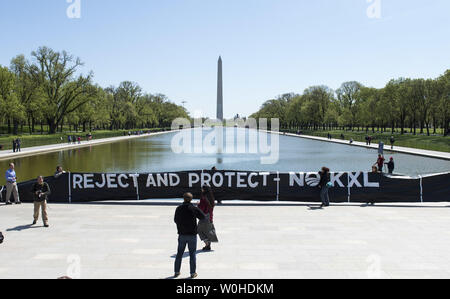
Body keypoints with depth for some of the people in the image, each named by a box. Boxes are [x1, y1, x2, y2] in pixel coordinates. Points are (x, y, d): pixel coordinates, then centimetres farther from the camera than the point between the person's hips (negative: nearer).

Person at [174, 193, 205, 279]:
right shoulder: (194, 209, -10)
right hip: (192, 235, -2)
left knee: (179, 253, 14)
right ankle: (193, 273, 7)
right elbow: (203, 217, 1)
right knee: (192, 254, 6)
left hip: (182, 235, 2)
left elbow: (176, 220, 8)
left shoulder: (178, 209, -2)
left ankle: (177, 272, 19)